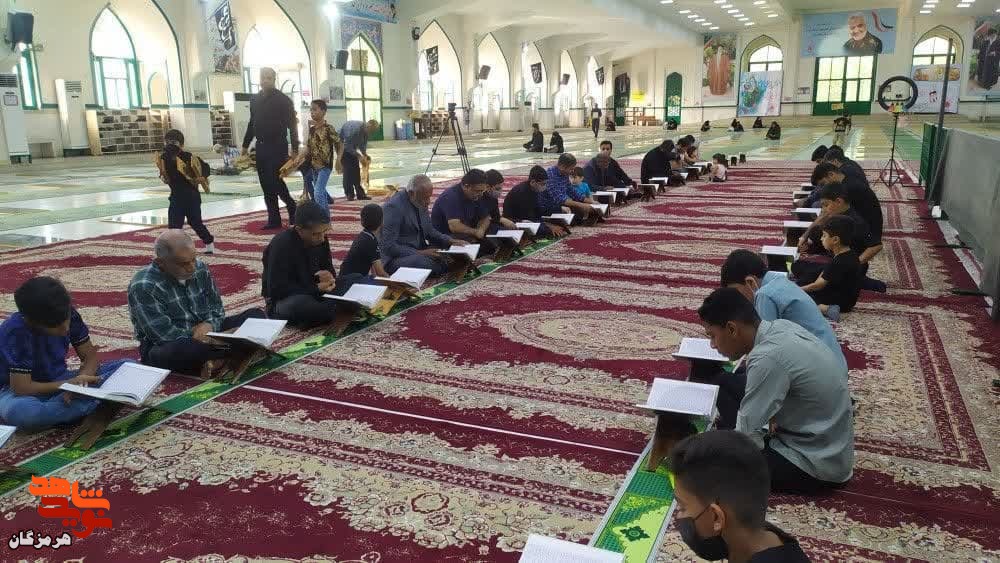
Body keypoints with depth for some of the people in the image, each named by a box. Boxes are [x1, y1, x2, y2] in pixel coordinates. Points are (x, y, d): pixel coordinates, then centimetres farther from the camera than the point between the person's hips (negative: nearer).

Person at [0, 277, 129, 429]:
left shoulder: (68, 315, -14)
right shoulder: (17, 332, -28)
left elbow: (91, 354, -6)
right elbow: (21, 387, -28)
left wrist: (80, 380, -26)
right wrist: (70, 384, -30)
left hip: (58, 381, 5)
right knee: (18, 410, -42)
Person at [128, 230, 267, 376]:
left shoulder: (200, 268, -1)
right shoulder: (143, 287, -20)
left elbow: (216, 308, 6)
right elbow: (163, 334, -24)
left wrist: (209, 325, -16)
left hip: (206, 335, 6)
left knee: (256, 315, -7)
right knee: (179, 350, -42)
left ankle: (217, 359, -28)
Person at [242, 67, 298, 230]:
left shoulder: (283, 100, -5)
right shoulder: (255, 100, 13)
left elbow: (292, 125, -8)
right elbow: (252, 123, 20)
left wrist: (295, 148, -13)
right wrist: (246, 145, 18)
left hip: (277, 146, -6)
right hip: (261, 146, 6)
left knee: (275, 180, -12)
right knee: (266, 184, 5)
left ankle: (292, 207, 12)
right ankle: (274, 219, 11)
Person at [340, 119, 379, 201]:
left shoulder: (366, 131, -10)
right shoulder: (355, 129, -35)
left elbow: (363, 145, 3)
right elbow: (348, 146, -32)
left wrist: (365, 154, -13)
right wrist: (359, 156, -31)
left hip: (352, 147, 8)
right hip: (343, 146, -8)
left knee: (356, 169, 3)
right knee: (348, 169, -13)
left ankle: (360, 193, 5)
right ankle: (350, 194, -8)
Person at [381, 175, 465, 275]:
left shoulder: (421, 203, 6)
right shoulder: (394, 207, -18)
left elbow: (429, 231, 18)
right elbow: (388, 246, -21)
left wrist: (450, 241, 0)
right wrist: (419, 253, -25)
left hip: (420, 252, 8)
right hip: (396, 258, -8)